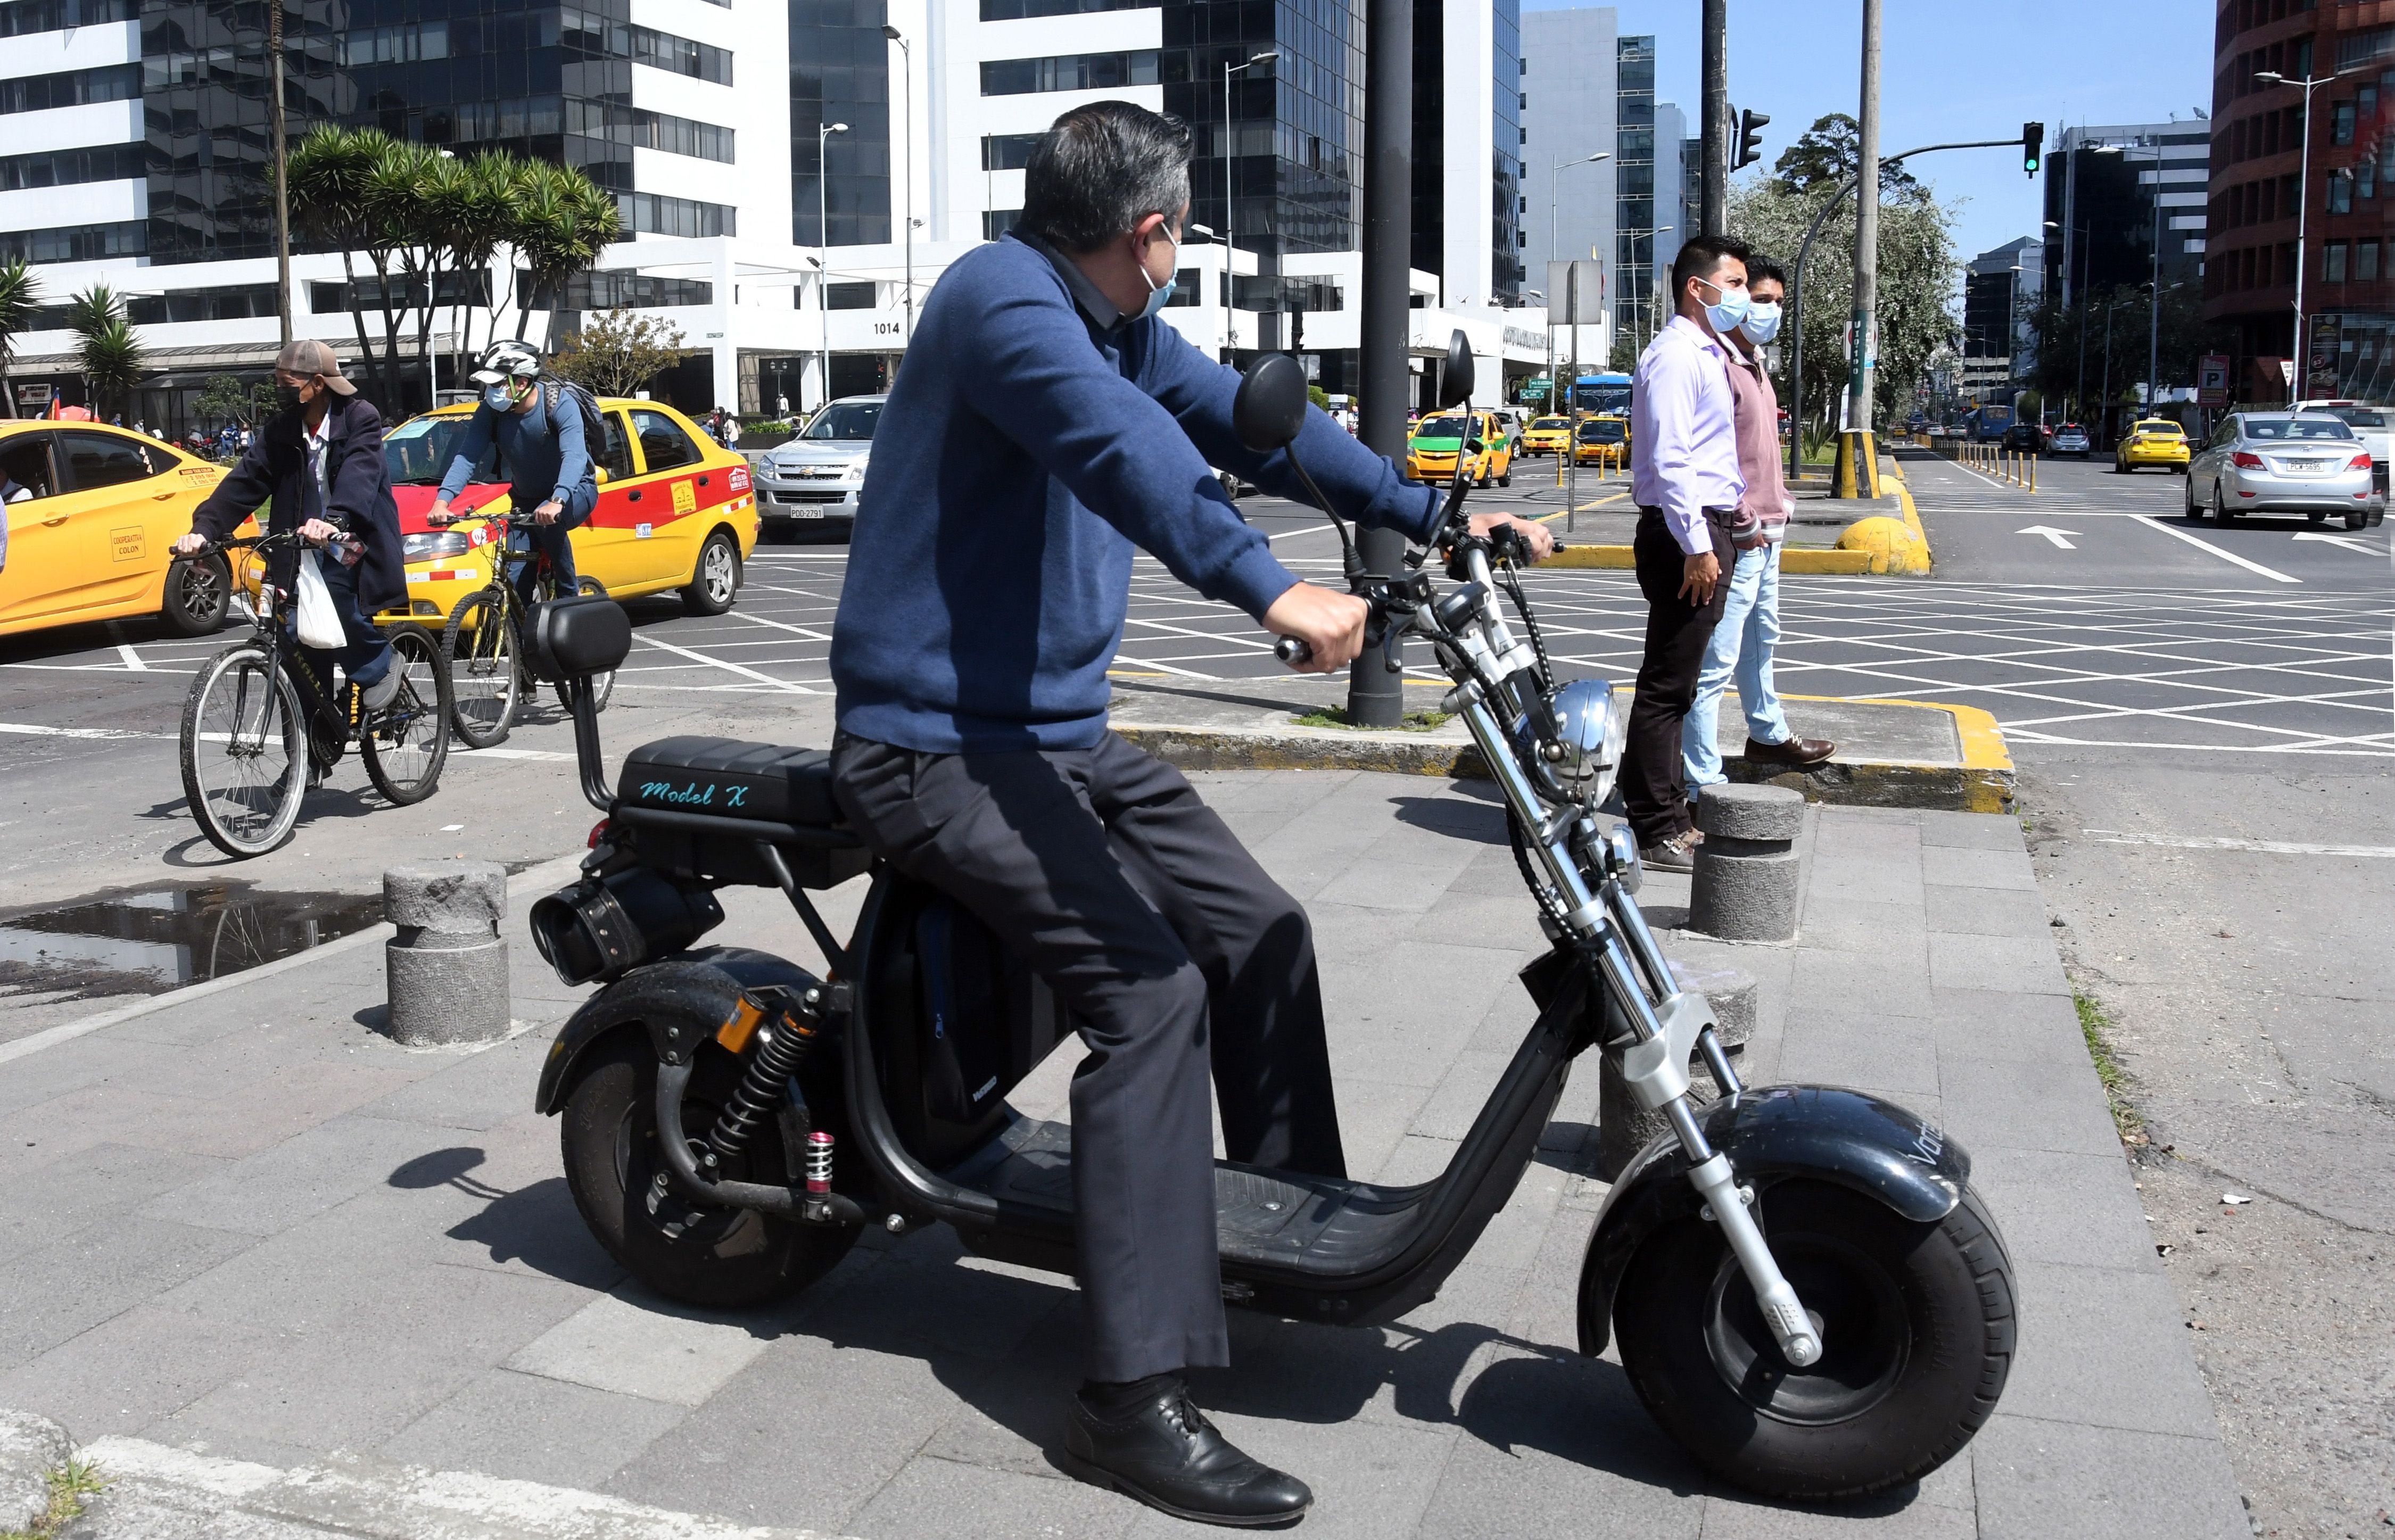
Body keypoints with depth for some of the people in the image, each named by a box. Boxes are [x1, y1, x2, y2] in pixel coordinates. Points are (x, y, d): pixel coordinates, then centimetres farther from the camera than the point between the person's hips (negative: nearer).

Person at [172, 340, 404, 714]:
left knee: (333, 589, -34)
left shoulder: (361, 418, -9)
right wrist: (204, 528, -19)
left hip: (353, 535, -5)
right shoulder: (283, 428, 6)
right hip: (305, 543, 5)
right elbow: (246, 479, -4)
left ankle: (379, 667, -9)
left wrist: (333, 519, -47)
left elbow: (359, 474, -27)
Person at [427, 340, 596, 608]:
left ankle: (570, 595, -19)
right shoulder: (490, 412, -14)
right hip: (527, 498, 4)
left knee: (548, 521, -37)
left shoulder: (560, 405, -26)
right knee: (516, 583, -7)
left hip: (575, 489, -4)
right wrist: (442, 500, -38)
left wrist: (556, 502, -57)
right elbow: (467, 457, -21)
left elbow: (574, 457, -39)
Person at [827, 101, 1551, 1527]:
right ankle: (1137, 1394, -20)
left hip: (1062, 730, 10)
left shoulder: (1120, 324, 13)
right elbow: (1120, 446, -34)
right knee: (1150, 987, -23)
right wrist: (1269, 585, -45)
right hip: (939, 744, -10)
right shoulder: (1002, 295, -17)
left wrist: (1431, 513, 15)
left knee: (1262, 930, 8)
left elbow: (1241, 417, 18)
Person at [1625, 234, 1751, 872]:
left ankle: (1670, 816, 23)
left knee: (1675, 687, 15)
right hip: (1685, 537, -11)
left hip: (1706, 533, 11)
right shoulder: (1674, 357, -12)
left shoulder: (1707, 356, 20)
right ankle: (1657, 833, -3)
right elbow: (1670, 459, -21)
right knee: (1666, 688, -7)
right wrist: (1697, 546, -23)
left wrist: (1731, 524, 22)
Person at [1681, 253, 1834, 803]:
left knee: (1760, 639, 27)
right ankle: (1702, 785, -9)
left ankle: (1769, 736, 47)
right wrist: (1744, 522, -20)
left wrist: (1780, 500, 15)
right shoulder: (1720, 366, -17)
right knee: (1716, 660, -10)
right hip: (1739, 538, -11)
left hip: (1765, 533, 11)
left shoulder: (1754, 365, 16)